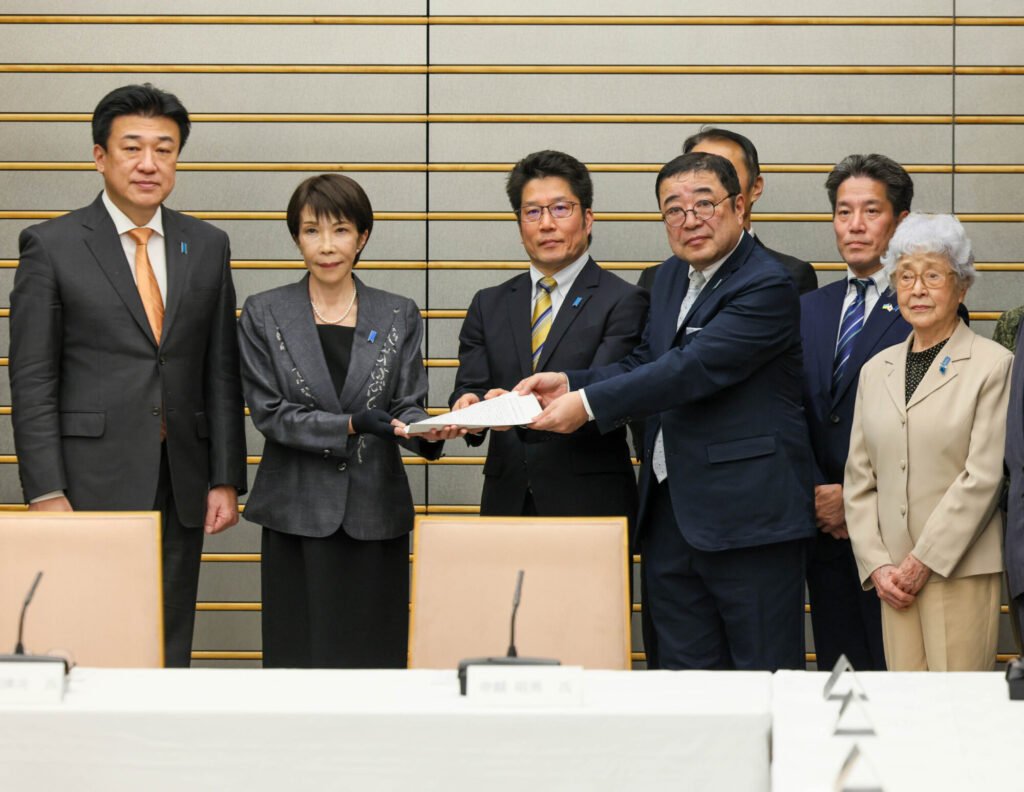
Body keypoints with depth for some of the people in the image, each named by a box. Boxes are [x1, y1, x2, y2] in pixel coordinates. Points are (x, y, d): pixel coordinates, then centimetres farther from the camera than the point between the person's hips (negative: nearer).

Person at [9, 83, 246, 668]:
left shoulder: (207, 246, 11)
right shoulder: (51, 246, -1)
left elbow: (222, 375, 11)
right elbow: (32, 382, -4)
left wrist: (226, 480, 5)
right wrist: (47, 494, -10)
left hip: (182, 487, 4)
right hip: (93, 486, -3)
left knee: (170, 652, 6)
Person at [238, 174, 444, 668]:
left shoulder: (398, 316, 10)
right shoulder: (264, 314, 4)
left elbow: (408, 406, 5)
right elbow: (269, 413, -3)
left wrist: (426, 431, -19)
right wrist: (350, 425, -16)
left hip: (376, 514, 1)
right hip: (298, 513, -1)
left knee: (374, 659, 0)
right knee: (300, 658, -2)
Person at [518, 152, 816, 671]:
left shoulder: (767, 286, -13)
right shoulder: (670, 279, 16)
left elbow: (694, 369, -20)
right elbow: (645, 365, 18)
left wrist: (589, 403, -19)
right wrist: (569, 382, 0)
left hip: (747, 516, -8)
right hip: (669, 514, 8)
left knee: (765, 682, -2)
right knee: (685, 673, 10)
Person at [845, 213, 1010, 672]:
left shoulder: (993, 366, -2)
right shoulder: (876, 371, 15)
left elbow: (983, 476, -9)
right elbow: (859, 480, 14)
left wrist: (924, 561, -10)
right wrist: (877, 565, 2)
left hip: (961, 569, -5)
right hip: (893, 576, 5)